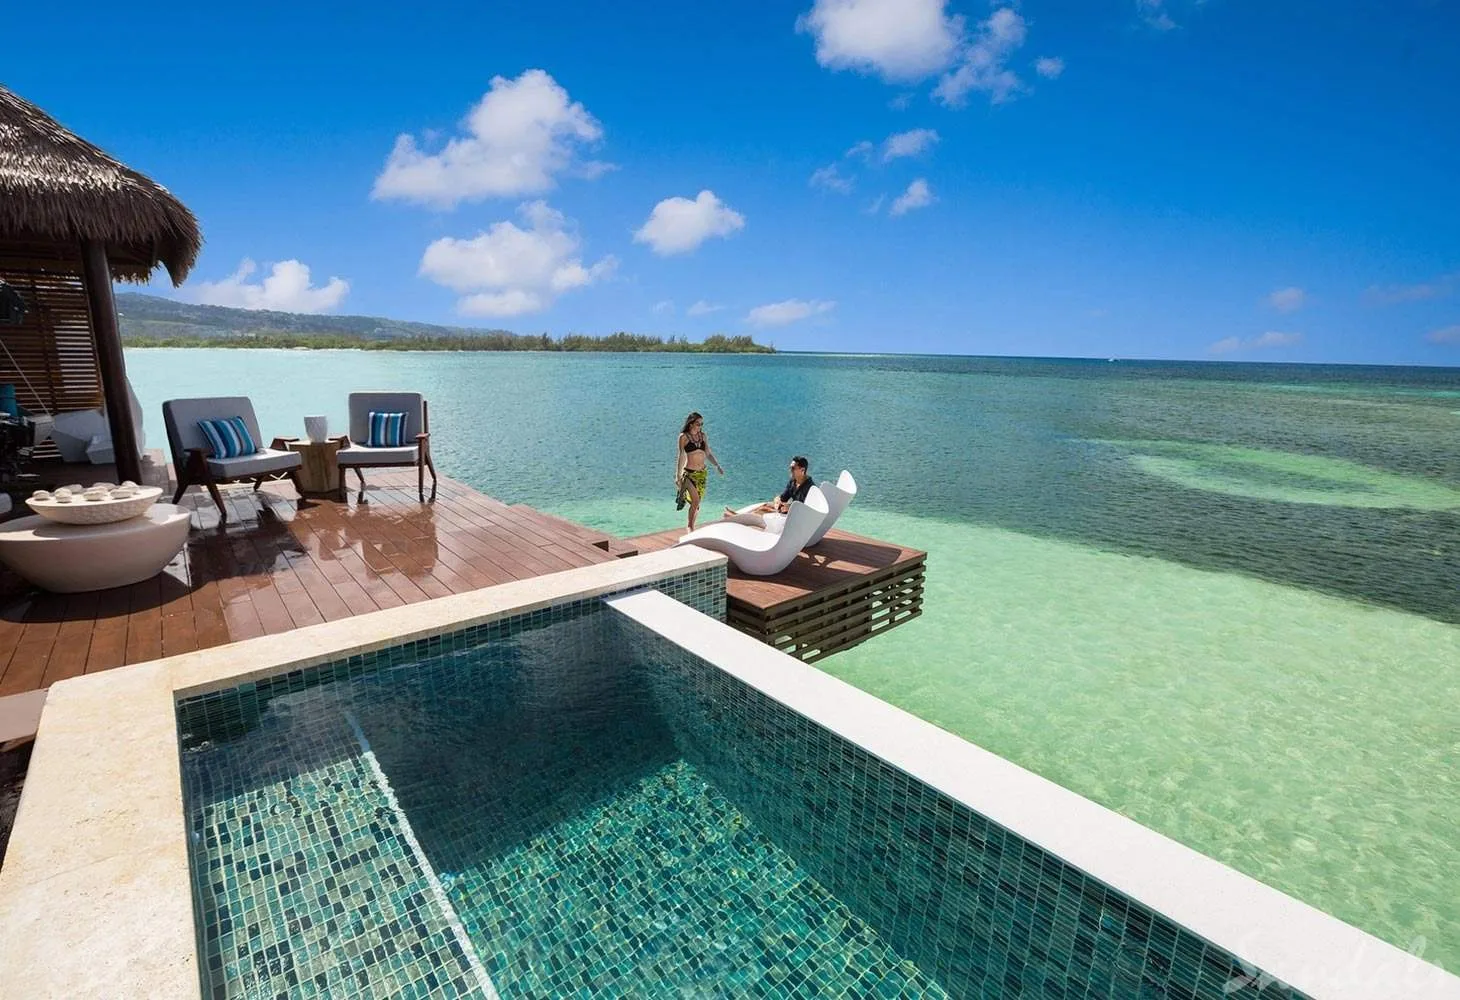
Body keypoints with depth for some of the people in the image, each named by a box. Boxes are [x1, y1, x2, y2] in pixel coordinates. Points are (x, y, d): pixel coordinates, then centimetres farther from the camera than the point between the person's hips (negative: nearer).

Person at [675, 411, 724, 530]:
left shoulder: (702, 436, 9)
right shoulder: (684, 437, -5)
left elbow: (708, 453, 12)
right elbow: (680, 457, -7)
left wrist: (717, 466, -1)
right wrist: (678, 476, -11)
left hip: (702, 473, 5)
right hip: (688, 472, -5)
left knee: (696, 503, 8)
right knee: (696, 500, -21)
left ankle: (691, 527, 23)